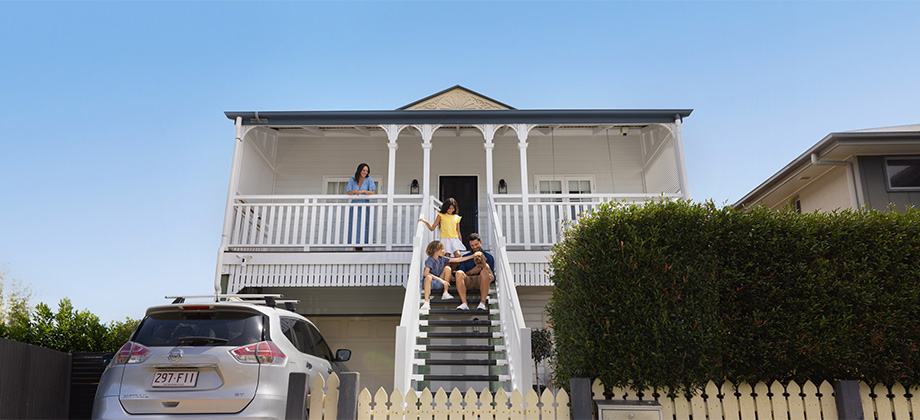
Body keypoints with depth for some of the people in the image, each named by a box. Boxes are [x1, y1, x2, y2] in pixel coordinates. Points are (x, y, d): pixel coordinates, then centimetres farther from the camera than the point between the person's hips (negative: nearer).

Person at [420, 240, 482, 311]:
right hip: (430, 283, -5)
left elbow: (456, 260, 4)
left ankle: (445, 293, -13)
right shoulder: (430, 260, -16)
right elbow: (426, 274, -29)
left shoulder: (442, 258, 2)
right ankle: (426, 303, -41)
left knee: (447, 268, -15)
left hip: (439, 284, 5)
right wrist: (441, 280, -32)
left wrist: (473, 256, 2)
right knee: (428, 277, -40)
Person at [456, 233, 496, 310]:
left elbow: (493, 277, 13)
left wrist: (484, 265, -8)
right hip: (468, 281, 1)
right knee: (459, 272, -32)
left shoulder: (489, 257, 21)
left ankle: (483, 302, -42)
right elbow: (464, 274, 12)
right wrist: (477, 267, -3)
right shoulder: (465, 257, 25)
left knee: (484, 271, -36)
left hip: (481, 281, -1)